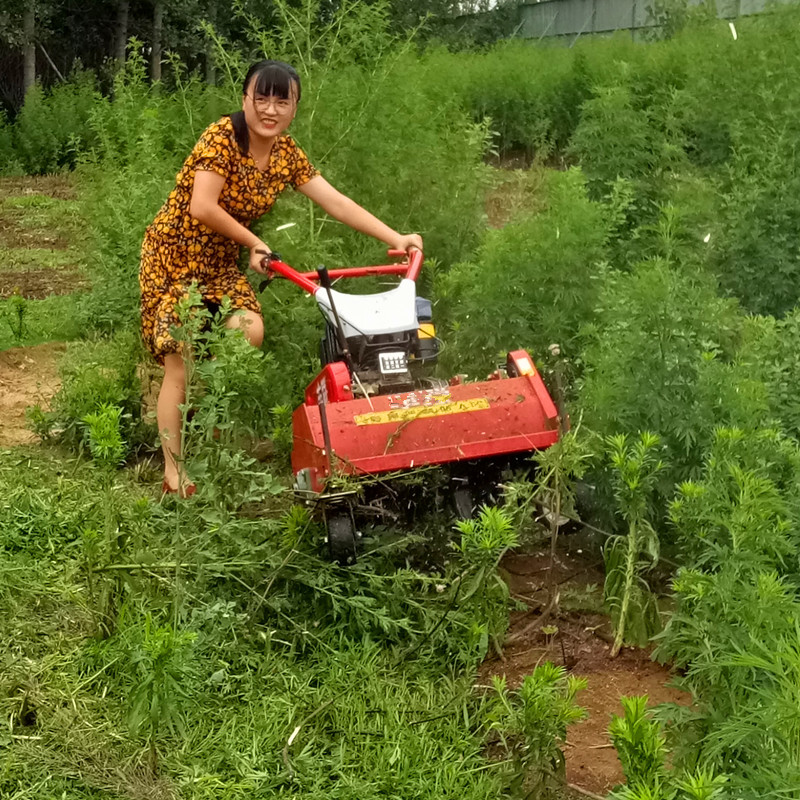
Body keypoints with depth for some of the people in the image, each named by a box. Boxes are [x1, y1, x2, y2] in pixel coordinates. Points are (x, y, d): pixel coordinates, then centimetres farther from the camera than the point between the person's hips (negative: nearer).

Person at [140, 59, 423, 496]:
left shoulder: (286, 153, 1)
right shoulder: (222, 136, -19)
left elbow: (336, 202, -2)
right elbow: (202, 207, -27)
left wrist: (396, 239, -8)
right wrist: (255, 244, -17)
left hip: (221, 263, 6)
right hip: (175, 257, -6)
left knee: (250, 333, -19)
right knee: (180, 366, -9)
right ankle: (174, 476, 1)